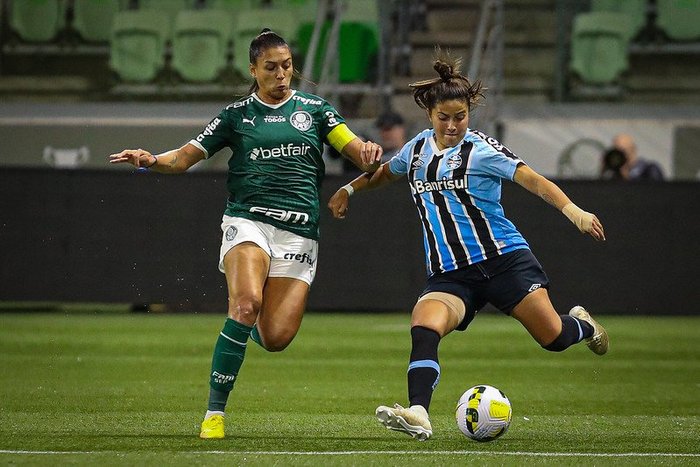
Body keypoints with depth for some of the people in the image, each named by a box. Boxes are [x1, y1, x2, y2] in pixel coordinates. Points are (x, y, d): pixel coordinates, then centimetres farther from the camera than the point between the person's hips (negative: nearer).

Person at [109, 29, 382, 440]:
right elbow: (185, 157, 7)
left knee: (276, 338, -10)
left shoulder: (314, 109, 12)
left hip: (299, 232, 2)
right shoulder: (237, 115, 9)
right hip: (249, 221, -2)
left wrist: (369, 153, -20)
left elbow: (356, 150, 4)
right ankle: (215, 412, -22)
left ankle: (248, 325, 30)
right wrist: (150, 160, -13)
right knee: (247, 302, -30)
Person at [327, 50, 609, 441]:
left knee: (553, 338, -5)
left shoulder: (481, 149, -5)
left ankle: (583, 324, 33)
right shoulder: (418, 149, 11)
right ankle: (418, 415, -42)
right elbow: (385, 172, 34)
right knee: (424, 326, -27)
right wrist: (349, 190, 30)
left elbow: (533, 180, -14)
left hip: (503, 258, -3)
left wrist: (574, 211, -26)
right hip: (449, 274, 3)